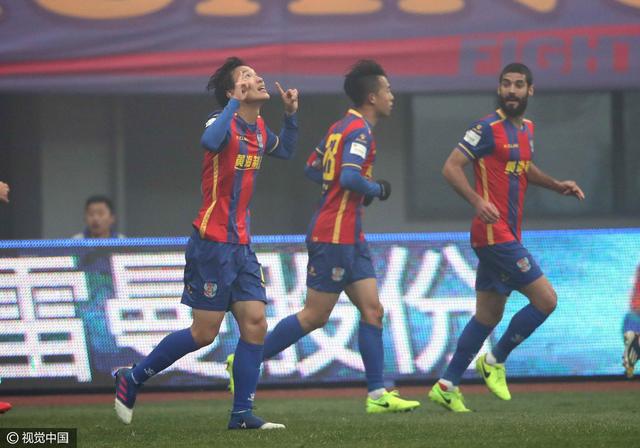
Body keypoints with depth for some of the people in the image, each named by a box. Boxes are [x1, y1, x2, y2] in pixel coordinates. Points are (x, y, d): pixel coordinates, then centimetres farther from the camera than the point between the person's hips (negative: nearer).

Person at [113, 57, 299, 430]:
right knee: (204, 333, -3)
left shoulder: (259, 129, 10)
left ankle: (242, 414, 0)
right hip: (213, 244, -8)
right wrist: (236, 102, -30)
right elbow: (210, 141, -39)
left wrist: (291, 114, 17)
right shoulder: (225, 122, -13)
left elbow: (285, 151, 32)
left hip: (242, 246, 8)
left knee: (255, 324, -3)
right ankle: (131, 379, 13)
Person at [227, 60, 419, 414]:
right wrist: (377, 190, -9)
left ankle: (377, 395, 2)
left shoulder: (341, 127, 14)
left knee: (372, 310, 4)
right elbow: (350, 177, -28)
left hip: (350, 238, 10)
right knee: (315, 316, -3)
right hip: (334, 236, -10)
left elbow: (312, 169, 21)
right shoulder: (360, 131, -15)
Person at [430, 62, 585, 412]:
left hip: (508, 236, 9)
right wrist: (477, 200, -29)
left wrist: (557, 185, 19)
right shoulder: (488, 129, -11)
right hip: (494, 234, -9)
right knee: (546, 299, -11)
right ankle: (495, 361, 4)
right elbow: (451, 167, -15)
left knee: (488, 315, 11)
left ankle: (447, 387, 16)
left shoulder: (526, 128, 14)